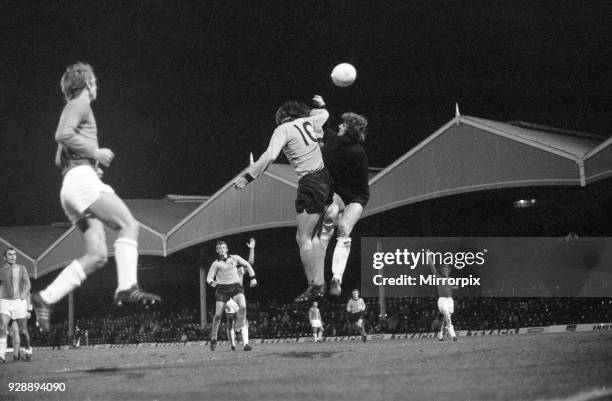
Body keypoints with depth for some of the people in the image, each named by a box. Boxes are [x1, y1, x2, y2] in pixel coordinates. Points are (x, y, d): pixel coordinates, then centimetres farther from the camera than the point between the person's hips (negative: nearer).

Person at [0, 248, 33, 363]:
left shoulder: (21, 268, 5)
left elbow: (28, 284, -5)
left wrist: (24, 293, -23)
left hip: (20, 302, 0)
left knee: (23, 330, 6)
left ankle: (27, 349, 33)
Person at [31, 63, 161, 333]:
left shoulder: (75, 108, 31)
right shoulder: (80, 103, 3)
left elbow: (59, 160, 32)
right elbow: (63, 135, -17)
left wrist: (95, 158, 24)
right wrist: (95, 152, -10)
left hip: (71, 188, 9)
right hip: (82, 178, -9)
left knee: (97, 255, 0)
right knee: (128, 224, -19)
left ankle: (46, 298, -5)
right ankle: (127, 287, -34)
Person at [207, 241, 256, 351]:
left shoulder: (234, 258, 14)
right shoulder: (216, 264, 9)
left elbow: (247, 265, 24)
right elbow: (209, 277, 6)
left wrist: (253, 278, 15)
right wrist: (211, 282, -18)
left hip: (236, 286, 0)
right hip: (222, 288, 0)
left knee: (242, 307, -25)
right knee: (218, 314, -7)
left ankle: (245, 341, -30)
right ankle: (213, 338, 22)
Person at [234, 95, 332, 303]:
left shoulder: (283, 130, -6)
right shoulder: (308, 121, 12)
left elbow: (270, 156, -20)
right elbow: (324, 114, 35)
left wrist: (248, 176, -19)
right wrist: (321, 105, 57)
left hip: (309, 185, -7)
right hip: (325, 178, 7)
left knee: (303, 238, -4)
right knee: (312, 235, 12)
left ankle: (315, 286, -8)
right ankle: (320, 282, 8)